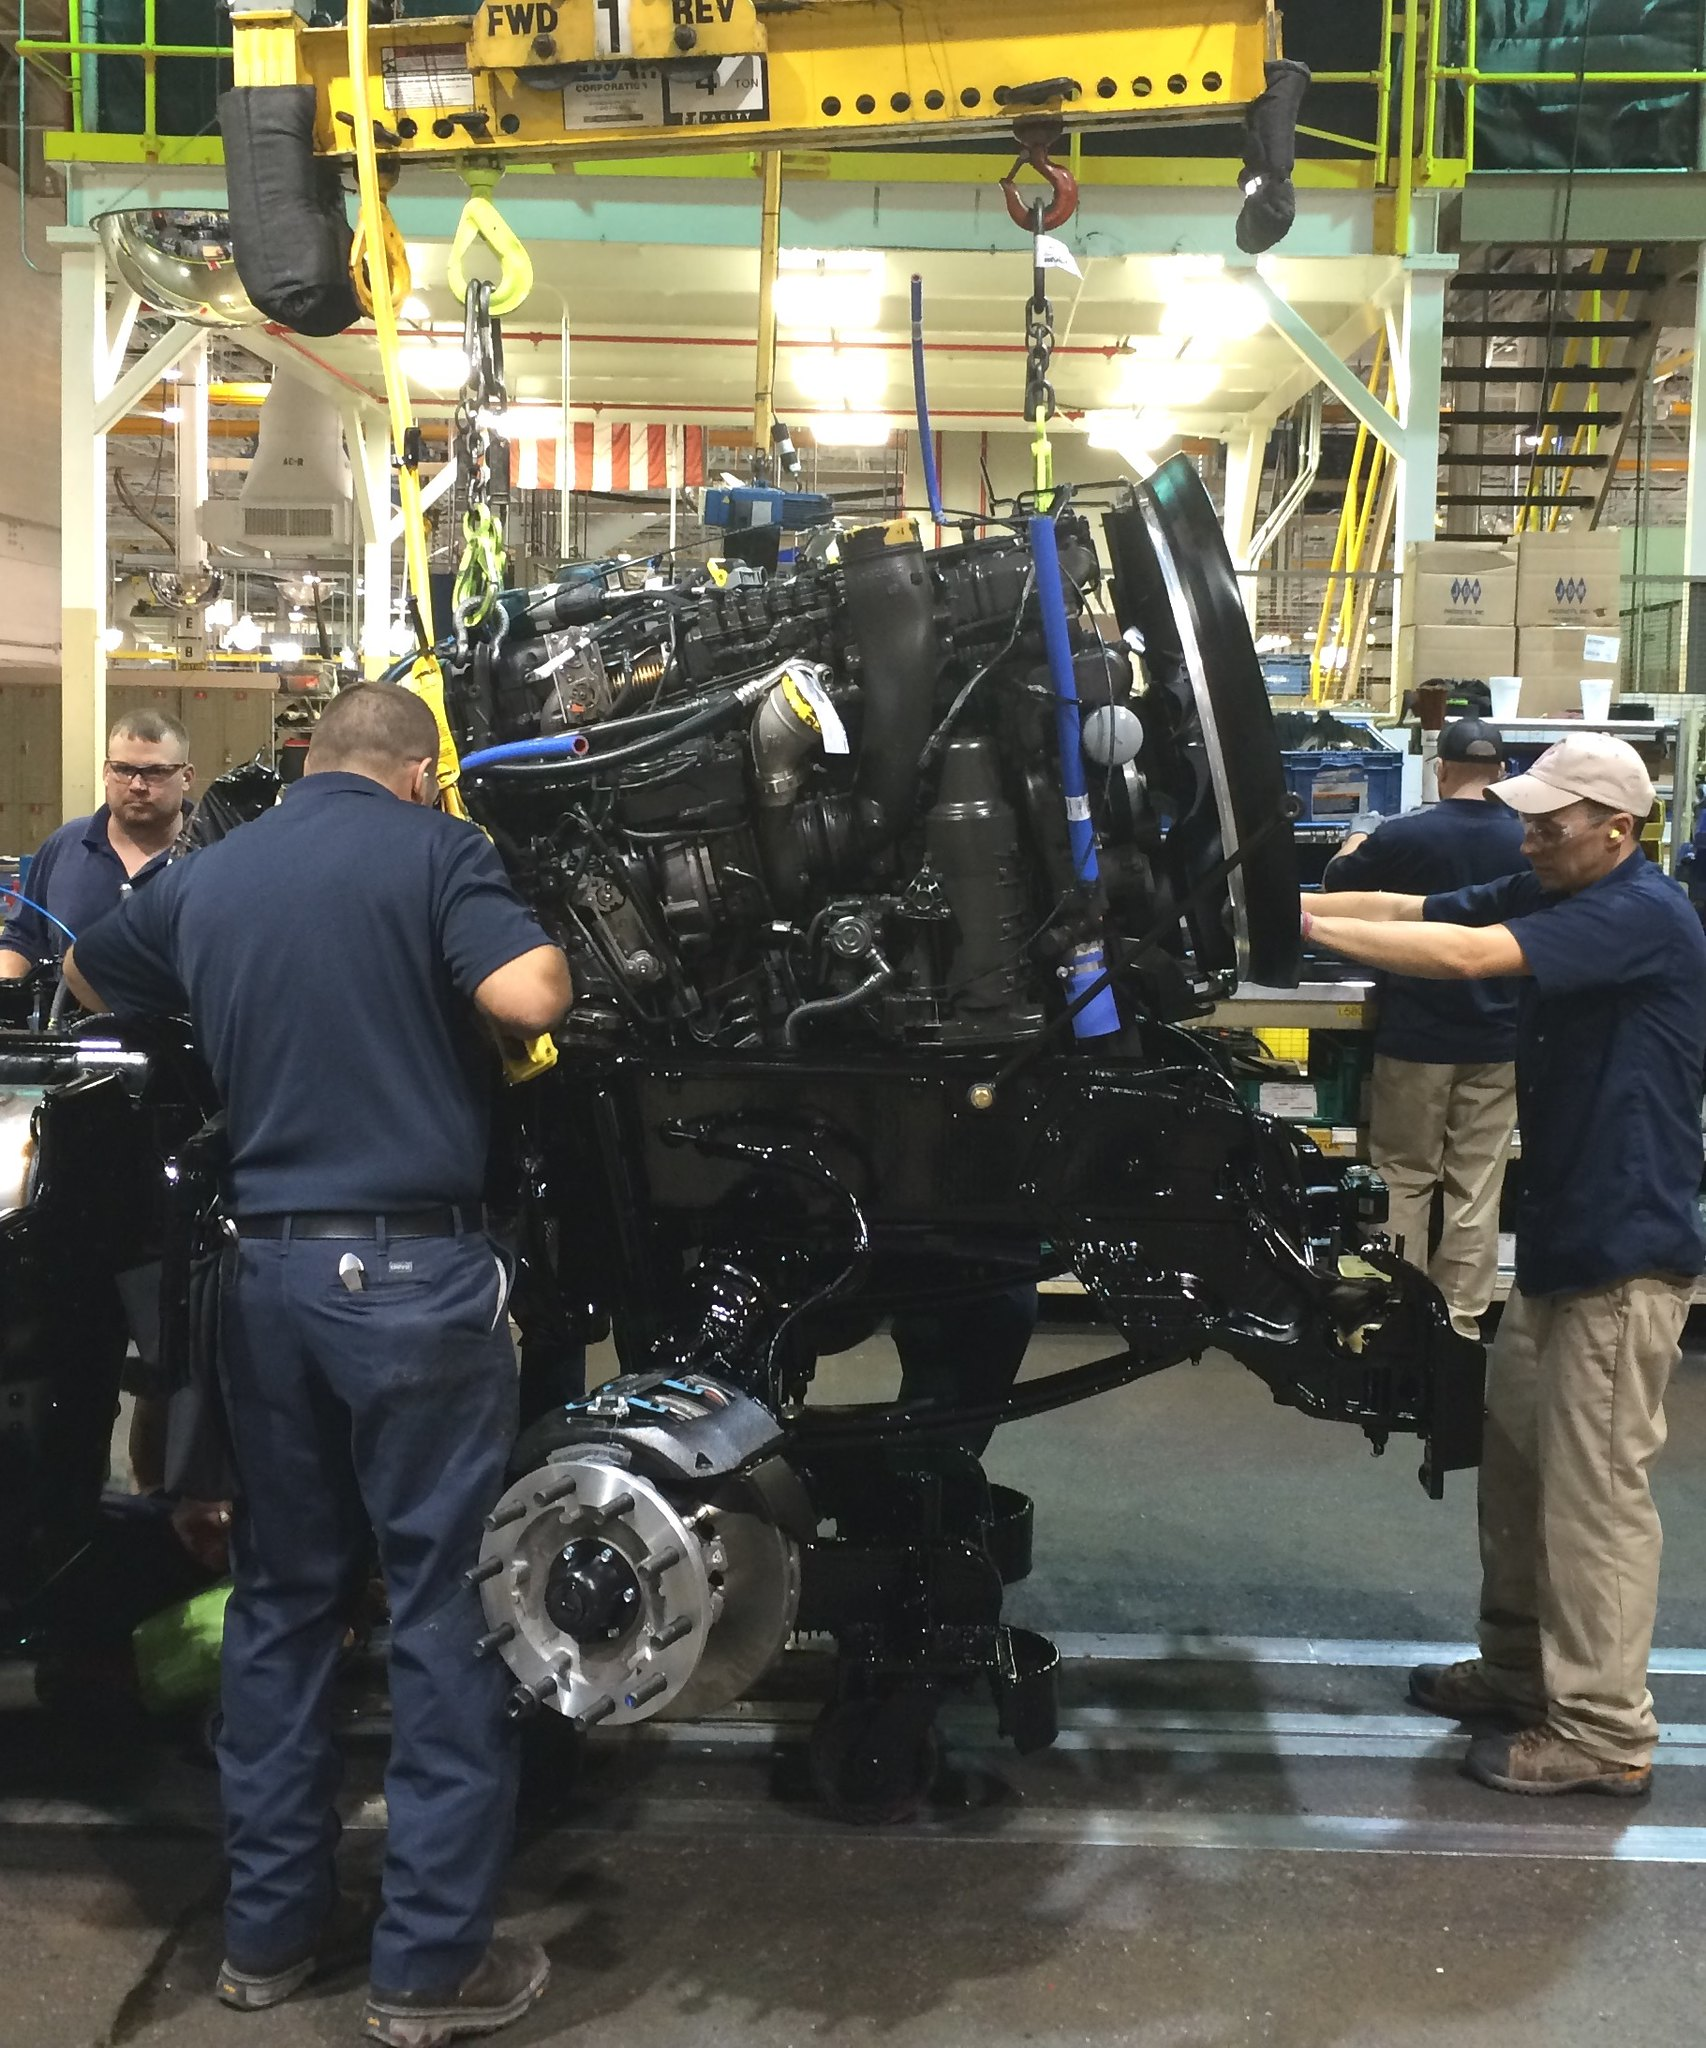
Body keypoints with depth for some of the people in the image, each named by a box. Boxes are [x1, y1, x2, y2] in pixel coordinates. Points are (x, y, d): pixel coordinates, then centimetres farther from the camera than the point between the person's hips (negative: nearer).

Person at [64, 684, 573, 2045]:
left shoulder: (206, 879, 12)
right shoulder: (432, 850, -5)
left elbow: (85, 982, 29)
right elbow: (531, 998, -20)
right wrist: (535, 951, 3)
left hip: (270, 1268, 6)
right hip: (414, 1270, -6)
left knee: (284, 1595, 16)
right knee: (449, 1604, 2)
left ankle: (272, 1925, 25)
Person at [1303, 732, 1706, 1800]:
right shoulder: (1549, 896, 8)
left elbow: (1464, 955, -30)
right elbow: (1410, 908, 1)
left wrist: (1305, 926, -27)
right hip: (1564, 1234, 10)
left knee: (1596, 1487, -3)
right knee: (1519, 1457, 18)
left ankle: (1605, 1732, 8)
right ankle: (1522, 1665, 32)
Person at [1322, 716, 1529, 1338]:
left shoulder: (1404, 834, -12)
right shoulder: (1526, 842, -4)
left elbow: (1336, 886, 5)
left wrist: (1354, 847, 26)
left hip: (1416, 1038, -2)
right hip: (1497, 1042, 2)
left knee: (1403, 1180, 9)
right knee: (1476, 1189, 8)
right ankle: (1461, 1321, 13)